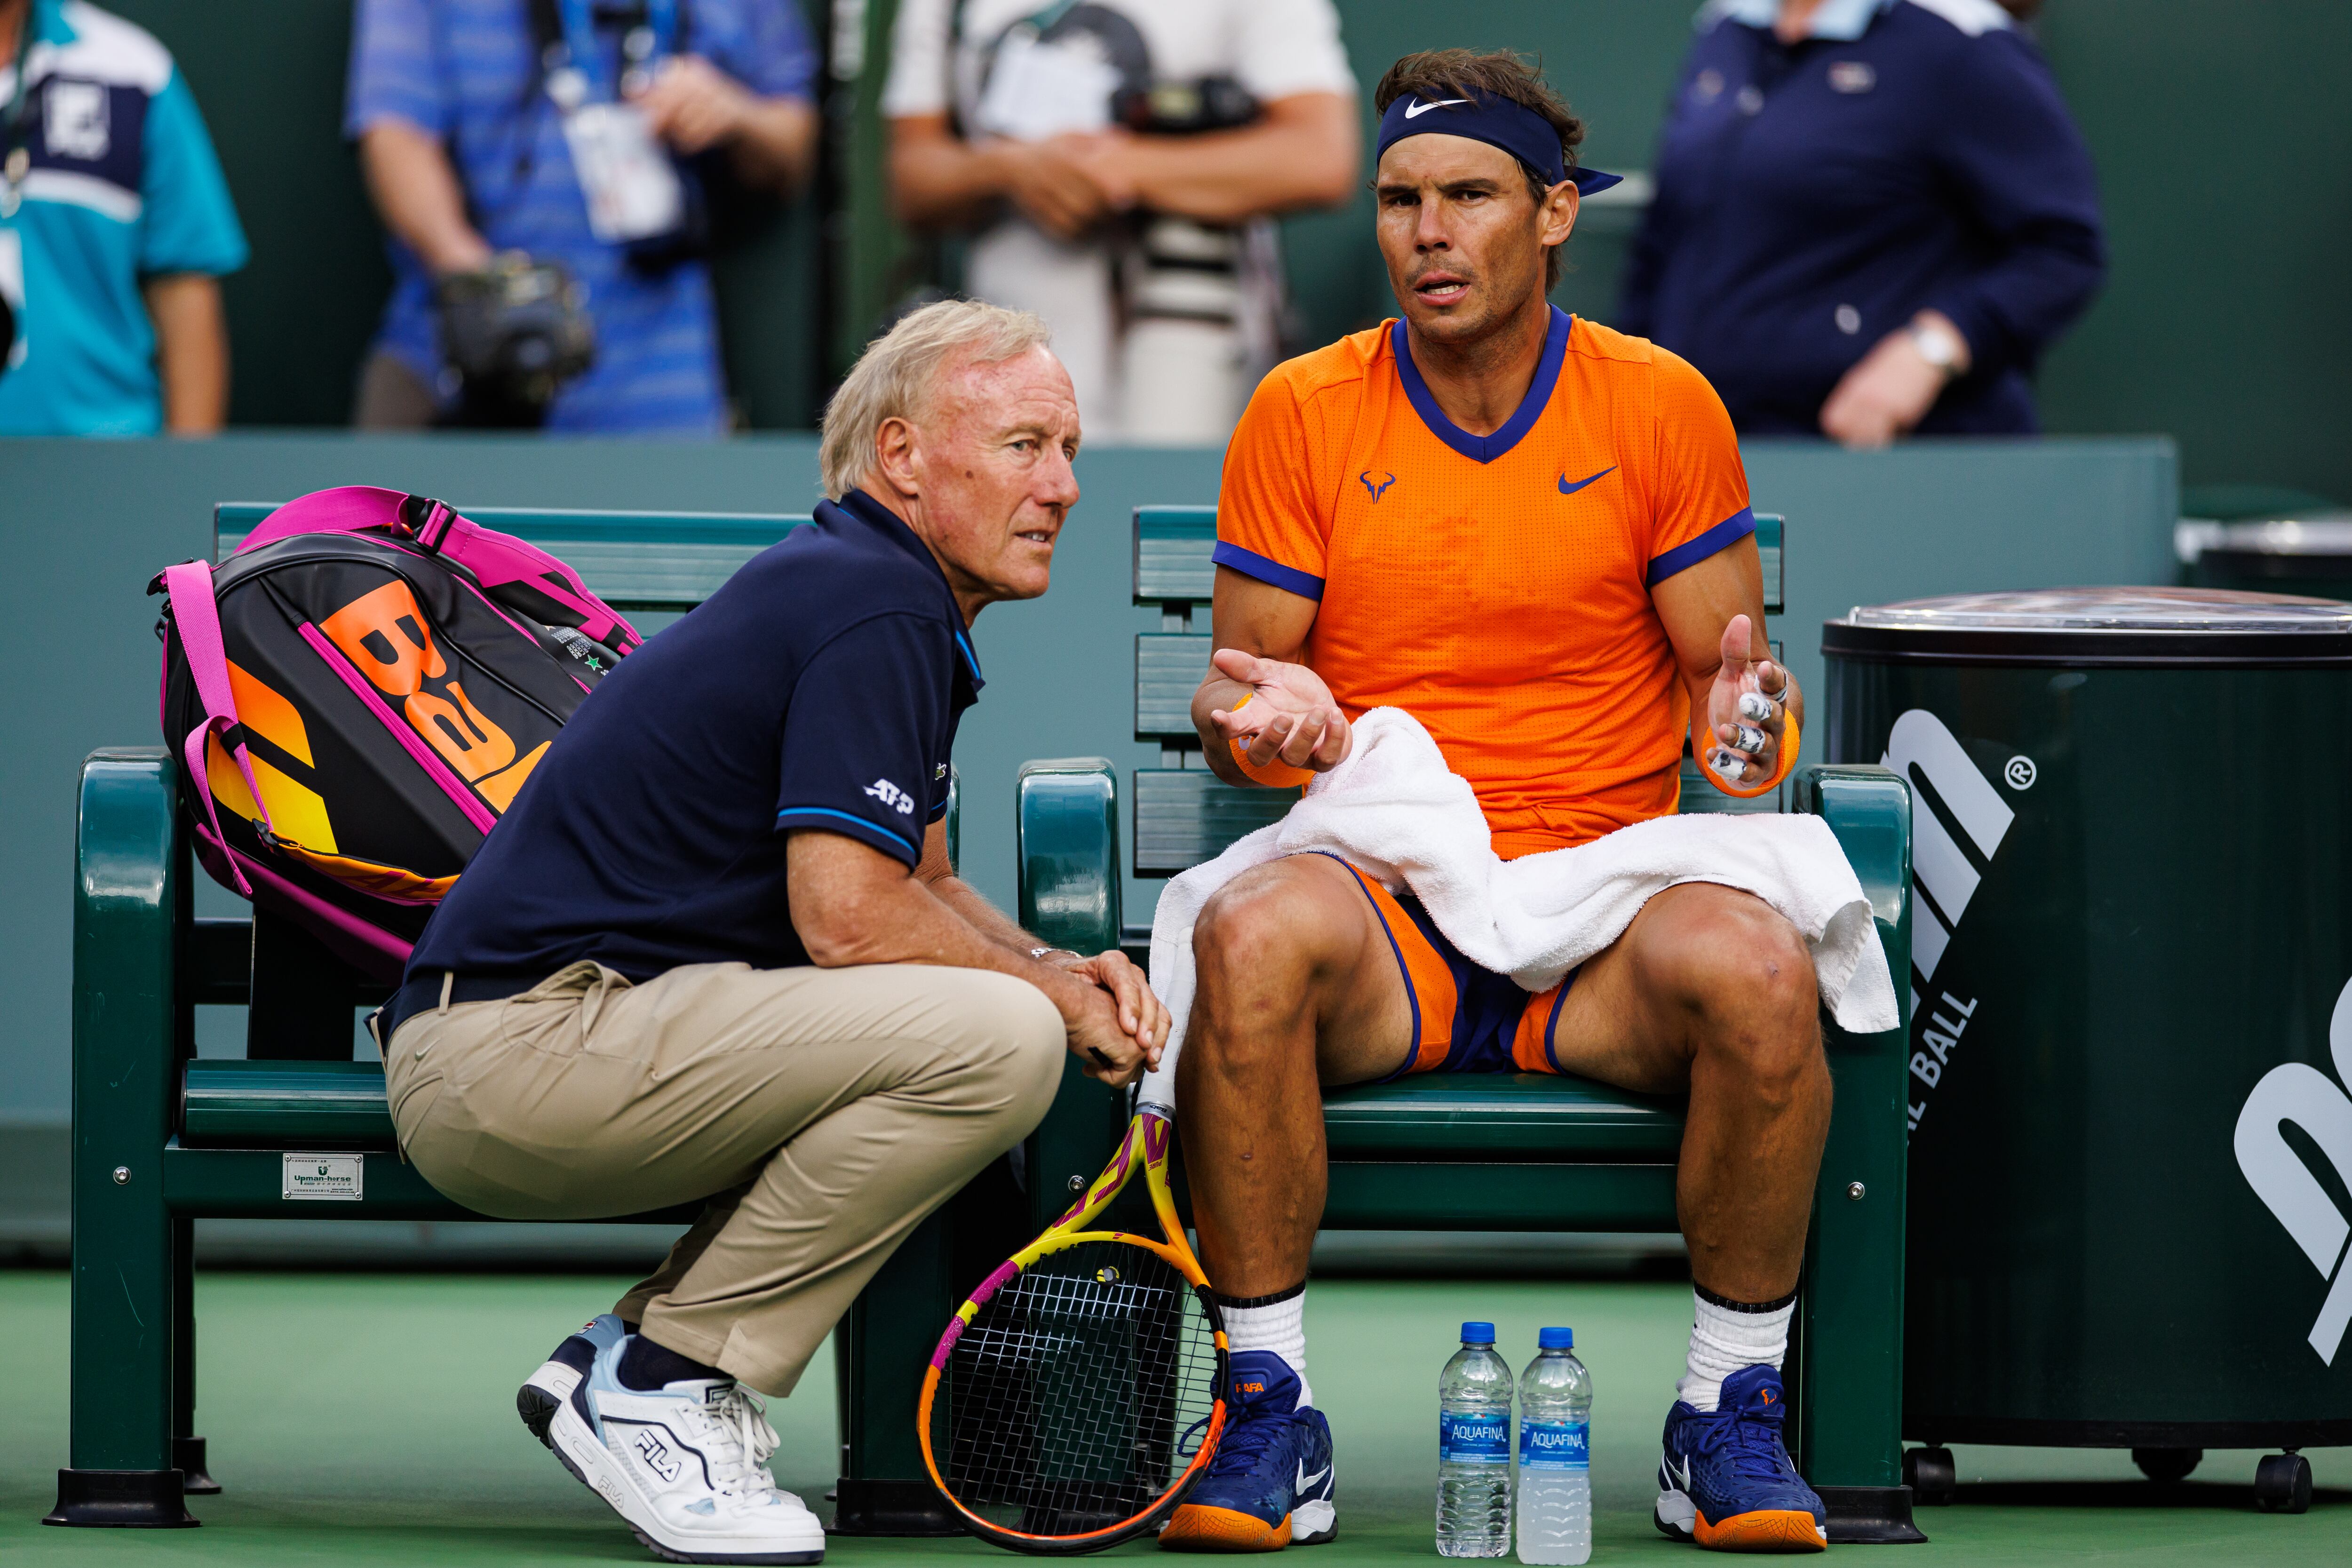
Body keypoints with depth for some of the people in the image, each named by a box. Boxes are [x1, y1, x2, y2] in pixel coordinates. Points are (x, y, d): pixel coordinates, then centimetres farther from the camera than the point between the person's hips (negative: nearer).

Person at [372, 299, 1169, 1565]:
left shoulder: (873, 591, 19)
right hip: (518, 1046, -10)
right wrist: (1054, 995, -5)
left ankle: (625, 1355, 9)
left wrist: (1062, 974, 6)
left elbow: (914, 884, 26)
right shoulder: (879, 609, -12)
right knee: (995, 1041, -22)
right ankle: (663, 1381, -12)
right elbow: (848, 917, -19)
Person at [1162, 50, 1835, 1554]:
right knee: (1250, 939, -36)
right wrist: (1263, 722, -15)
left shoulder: (1660, 405, 5)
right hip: (1381, 900, 0)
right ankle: (1273, 1412, -22)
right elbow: (1241, 687, 9)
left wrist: (1746, 723, -16)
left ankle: (1731, 1414, -14)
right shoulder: (1303, 414, 5)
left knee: (1758, 969, -34)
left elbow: (1720, 672, 8)